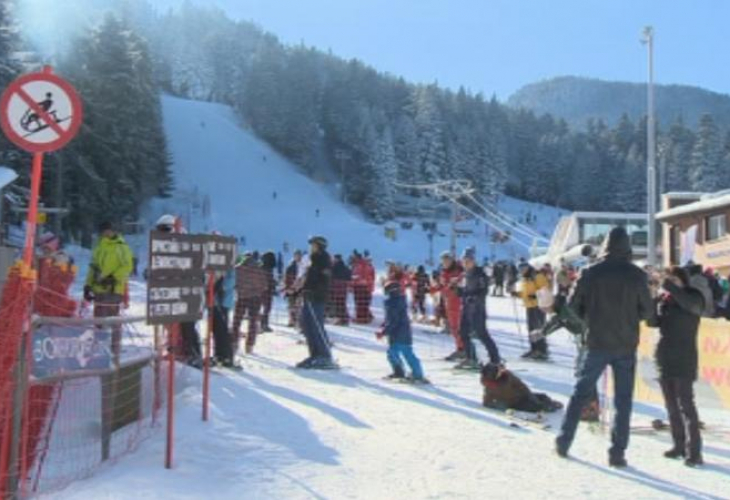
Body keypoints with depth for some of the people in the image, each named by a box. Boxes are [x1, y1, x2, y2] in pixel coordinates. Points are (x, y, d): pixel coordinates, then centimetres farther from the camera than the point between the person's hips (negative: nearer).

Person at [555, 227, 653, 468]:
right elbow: (647, 311, 1)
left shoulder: (591, 273, -7)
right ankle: (617, 452, 7)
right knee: (623, 400, 7)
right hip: (626, 346, 0)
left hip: (597, 344, 1)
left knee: (581, 393, 12)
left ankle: (564, 442, 16)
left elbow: (574, 306, -1)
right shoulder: (637, 275, -7)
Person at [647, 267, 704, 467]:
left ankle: (694, 450, -6)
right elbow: (654, 322, 4)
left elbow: (692, 305, -26)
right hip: (665, 359, 6)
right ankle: (679, 445, 19)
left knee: (685, 404, -9)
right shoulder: (664, 299, 10)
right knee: (671, 405, 10)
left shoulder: (694, 296, -2)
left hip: (684, 360, -6)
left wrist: (670, 287, -25)